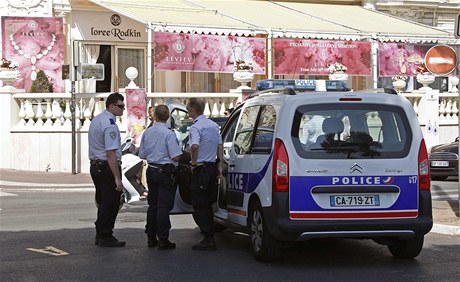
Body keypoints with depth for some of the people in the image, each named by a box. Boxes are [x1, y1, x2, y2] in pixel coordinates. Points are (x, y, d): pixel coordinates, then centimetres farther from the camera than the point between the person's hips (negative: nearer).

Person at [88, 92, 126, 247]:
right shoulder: (110, 125, -19)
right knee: (111, 203, 0)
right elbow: (111, 153, -25)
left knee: (102, 201, 19)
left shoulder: (96, 120, 12)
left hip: (94, 165, 10)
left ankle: (100, 234, 27)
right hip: (107, 168, -10)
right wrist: (117, 178, -25)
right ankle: (106, 237, 4)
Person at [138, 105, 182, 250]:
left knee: (152, 205, 14)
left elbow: (142, 155, 11)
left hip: (151, 171, 6)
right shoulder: (169, 134, -16)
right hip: (165, 172, -6)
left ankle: (151, 238, 19)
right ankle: (163, 240, -4)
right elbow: (176, 157, -19)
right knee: (163, 206, -4)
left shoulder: (147, 132, 4)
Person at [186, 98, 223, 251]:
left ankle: (208, 239, -6)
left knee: (199, 206, -3)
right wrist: (219, 164, 21)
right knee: (207, 204, 17)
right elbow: (220, 146, 17)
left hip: (201, 169, -8)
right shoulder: (213, 125, 12)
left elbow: (195, 146, -33)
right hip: (212, 167, 8)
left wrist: (193, 163, -20)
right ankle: (209, 237, 20)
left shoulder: (196, 127, -16)